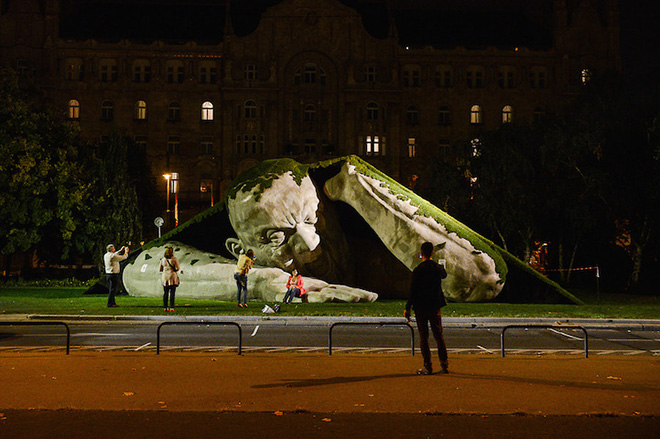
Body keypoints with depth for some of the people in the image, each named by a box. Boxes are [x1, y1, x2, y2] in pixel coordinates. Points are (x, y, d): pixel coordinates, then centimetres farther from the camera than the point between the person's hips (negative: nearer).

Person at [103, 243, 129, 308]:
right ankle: (110, 304, -4)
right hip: (114, 275, -9)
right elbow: (123, 257, -7)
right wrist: (126, 251, 11)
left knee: (111, 290, 14)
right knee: (112, 290, -5)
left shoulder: (106, 255, 9)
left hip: (108, 274, 9)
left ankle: (113, 303, 19)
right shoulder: (113, 256, -17)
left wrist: (120, 250, 33)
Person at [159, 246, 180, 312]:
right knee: (172, 293, -3)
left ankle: (165, 307, 7)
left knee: (165, 293, 8)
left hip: (165, 277, 4)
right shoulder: (174, 259, -7)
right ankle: (171, 307, -7)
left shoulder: (163, 259, 6)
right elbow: (178, 268, -11)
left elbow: (160, 269, 11)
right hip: (172, 277, -4)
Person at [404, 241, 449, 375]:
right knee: (439, 335, 12)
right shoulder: (438, 268, -1)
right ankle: (444, 365, 16)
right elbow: (444, 275, 25)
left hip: (420, 307, -3)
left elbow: (413, 291, -12)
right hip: (435, 306, 3)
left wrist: (407, 308, -5)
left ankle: (427, 366, 1)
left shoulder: (418, 270, -13)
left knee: (423, 336, 2)